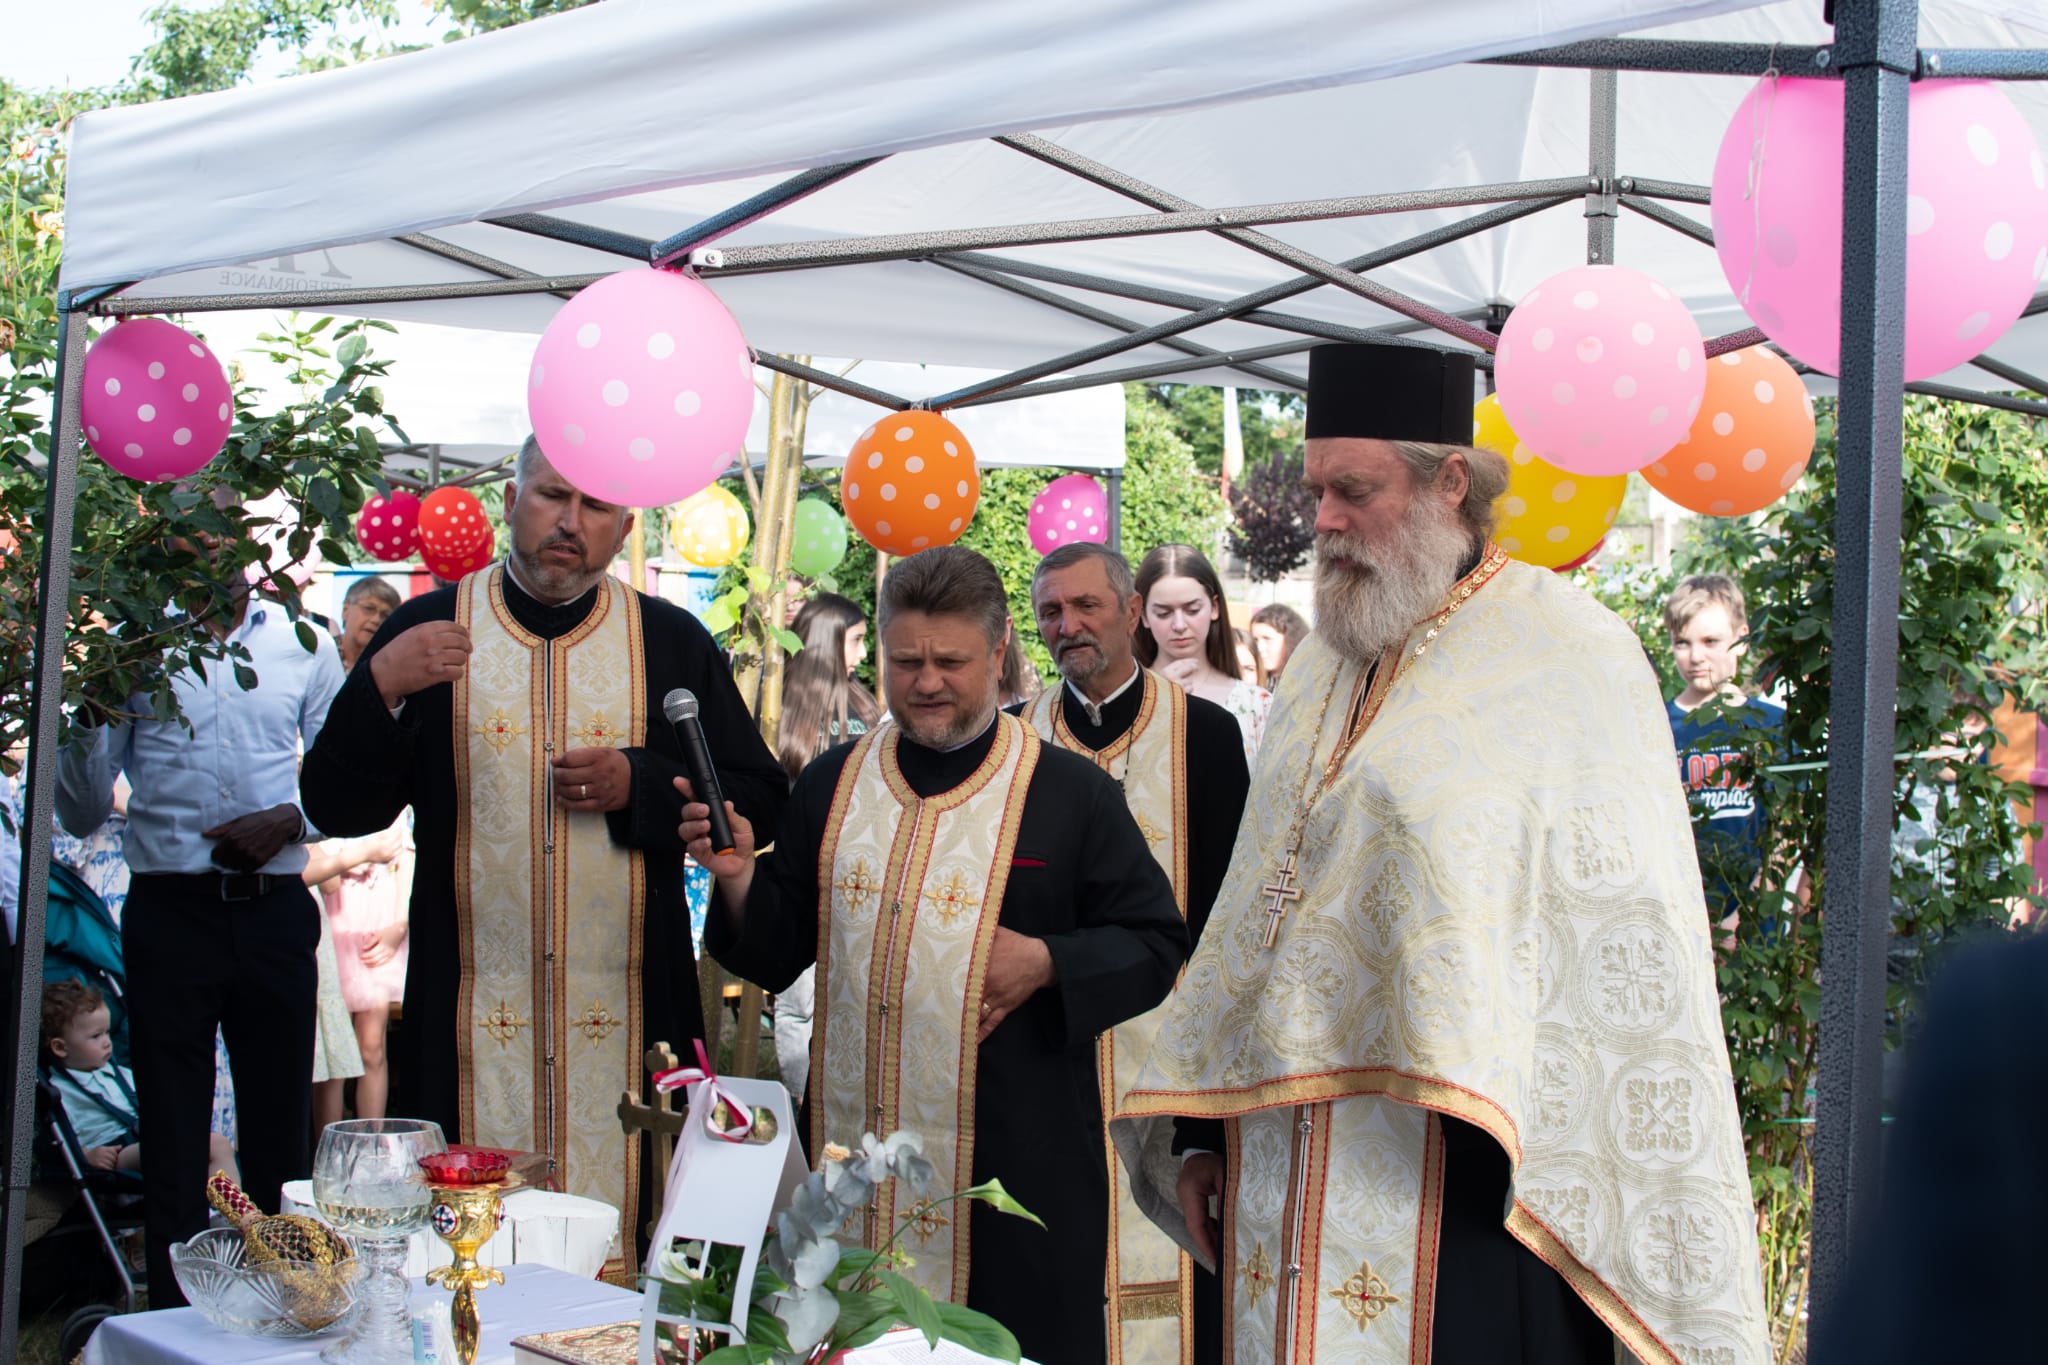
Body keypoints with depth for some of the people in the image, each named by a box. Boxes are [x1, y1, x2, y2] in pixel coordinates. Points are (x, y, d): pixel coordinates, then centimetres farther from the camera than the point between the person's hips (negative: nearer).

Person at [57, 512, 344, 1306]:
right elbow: (83, 814, 2)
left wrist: (289, 819, -7)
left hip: (274, 910, 1)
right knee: (172, 1139, 3)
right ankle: (177, 1324, 10)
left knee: (280, 1130, 7)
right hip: (169, 911, -1)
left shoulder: (302, 644, 9)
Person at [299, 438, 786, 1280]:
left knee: (624, 1253, 2)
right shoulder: (430, 630, 5)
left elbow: (759, 799, 6)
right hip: (470, 1019, 0)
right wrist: (380, 689, -16)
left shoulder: (672, 641, 7)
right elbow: (335, 809, 0)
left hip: (630, 1017, 0)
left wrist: (638, 785, -10)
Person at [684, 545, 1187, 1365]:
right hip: (854, 1142, 3)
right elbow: (777, 956, 12)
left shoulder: (1072, 796, 0)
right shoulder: (833, 787, 10)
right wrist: (740, 879, -6)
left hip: (1017, 1158, -3)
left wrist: (1049, 964, -14)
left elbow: (1155, 944, 1)